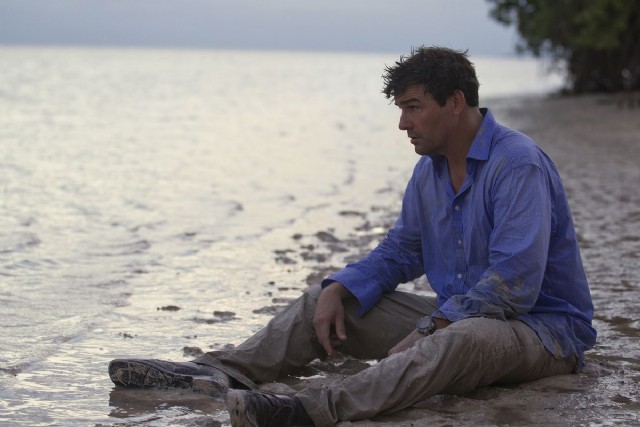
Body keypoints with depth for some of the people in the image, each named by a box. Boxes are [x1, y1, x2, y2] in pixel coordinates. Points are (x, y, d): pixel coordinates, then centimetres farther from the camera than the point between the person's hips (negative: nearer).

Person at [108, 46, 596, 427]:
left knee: (461, 338, -43)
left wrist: (427, 330, -25)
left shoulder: (518, 165, -21)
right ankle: (217, 373, -13)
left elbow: (513, 283, -28)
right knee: (324, 302, 3)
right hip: (455, 316, 9)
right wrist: (339, 290, -3)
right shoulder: (429, 169, 8)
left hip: (542, 327, -9)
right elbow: (399, 253, 16)